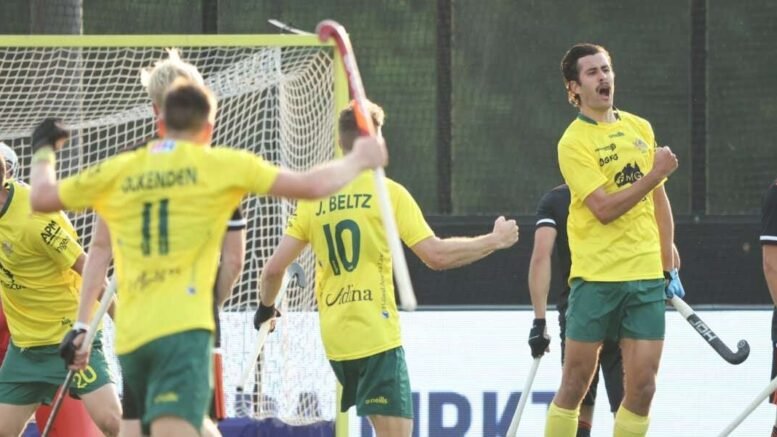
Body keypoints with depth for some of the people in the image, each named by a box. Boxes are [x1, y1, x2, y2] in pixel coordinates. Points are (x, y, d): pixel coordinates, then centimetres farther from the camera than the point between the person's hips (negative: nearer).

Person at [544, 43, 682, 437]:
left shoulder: (641, 129, 12)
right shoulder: (573, 143, -7)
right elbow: (604, 209, -16)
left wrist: (669, 267, 16)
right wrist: (653, 175, -20)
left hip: (646, 276, 5)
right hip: (596, 277, -5)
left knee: (642, 386, -1)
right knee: (575, 385, 1)